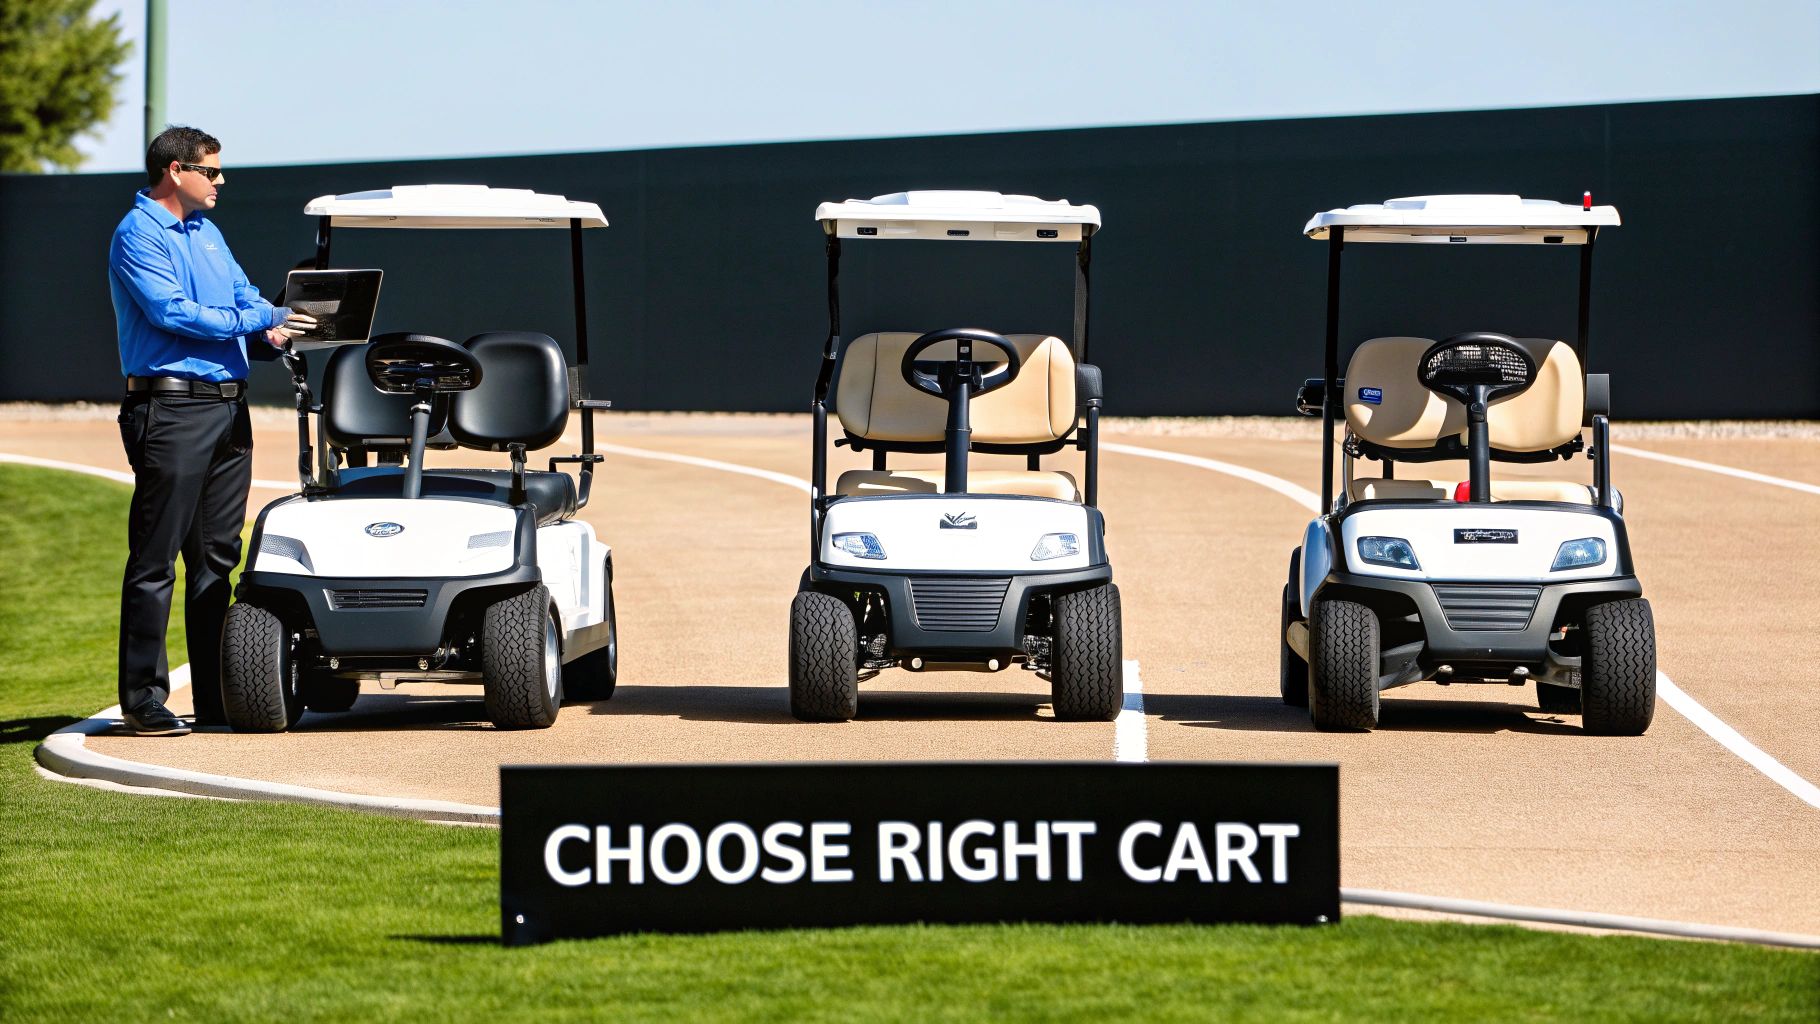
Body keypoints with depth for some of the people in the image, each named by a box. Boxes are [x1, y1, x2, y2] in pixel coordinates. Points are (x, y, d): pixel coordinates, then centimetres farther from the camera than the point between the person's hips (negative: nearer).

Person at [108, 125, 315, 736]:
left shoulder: (207, 231, 20)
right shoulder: (139, 233, -7)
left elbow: (244, 295, 18)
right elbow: (170, 310, -17)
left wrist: (277, 325, -5)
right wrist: (258, 320, -16)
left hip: (229, 407, 9)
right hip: (172, 407, -8)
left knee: (216, 559, 10)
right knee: (156, 559, -7)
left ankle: (216, 698, 13)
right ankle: (142, 699, -4)